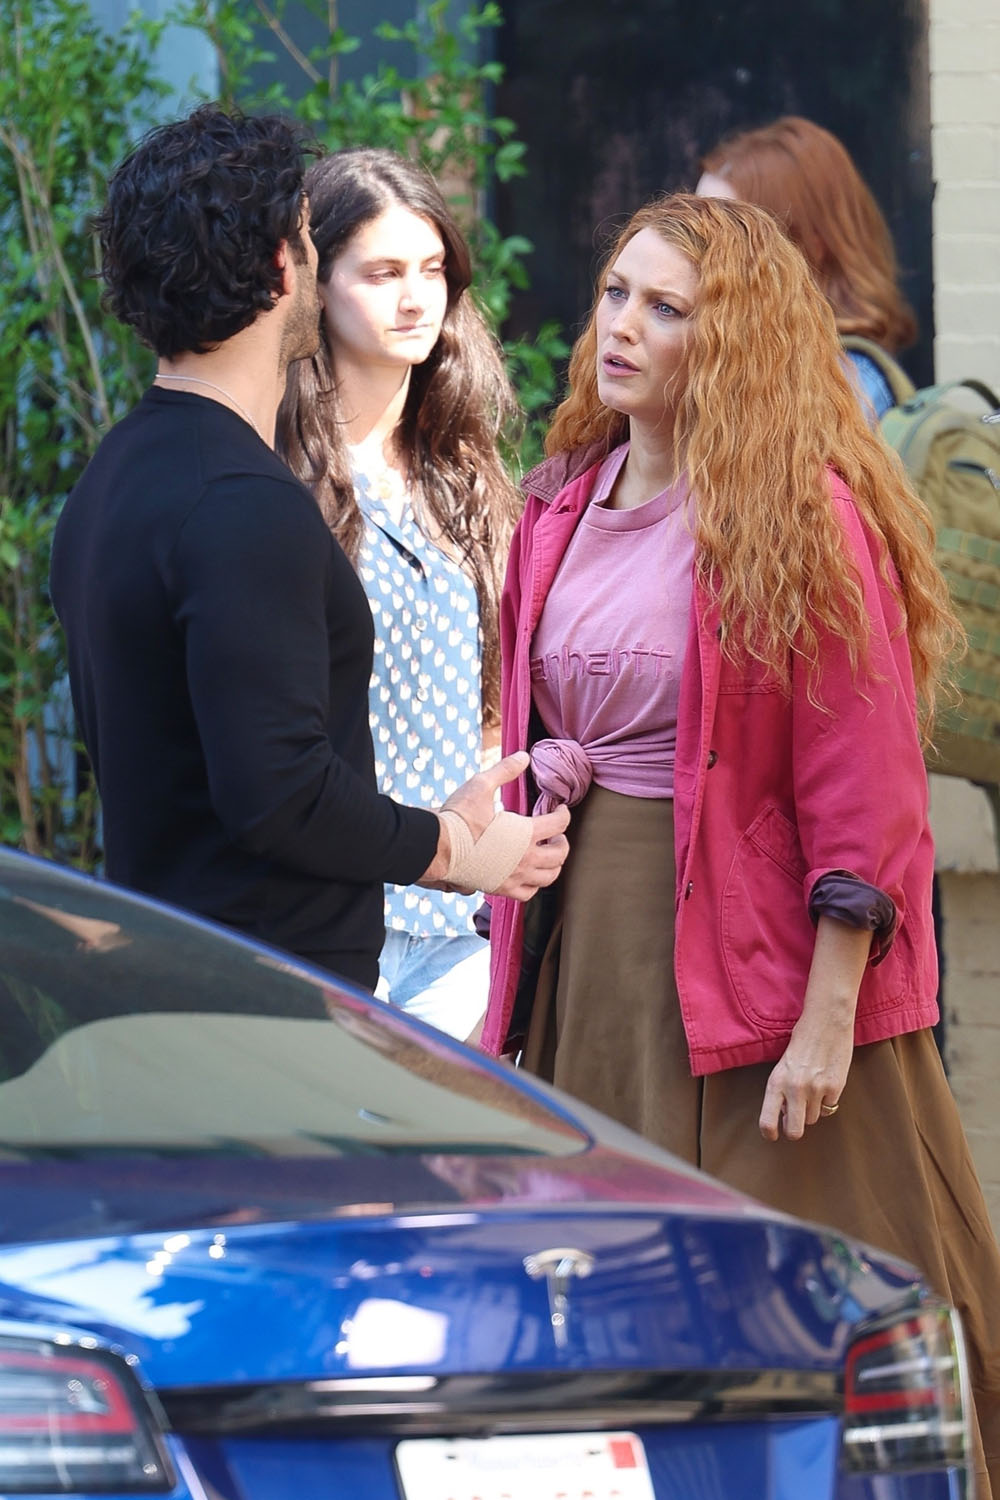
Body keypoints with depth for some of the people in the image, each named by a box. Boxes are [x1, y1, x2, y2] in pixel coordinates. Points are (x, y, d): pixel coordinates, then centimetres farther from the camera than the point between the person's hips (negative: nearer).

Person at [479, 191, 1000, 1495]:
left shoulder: (806, 520, -11)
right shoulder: (562, 508, 10)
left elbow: (861, 794, -14)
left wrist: (829, 1015, -18)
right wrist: (542, 774, 6)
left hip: (755, 945, -6)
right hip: (590, 934, 7)